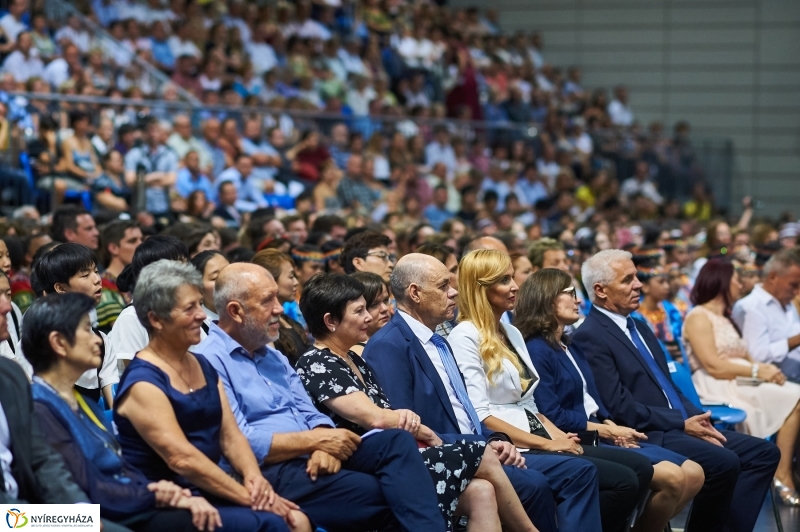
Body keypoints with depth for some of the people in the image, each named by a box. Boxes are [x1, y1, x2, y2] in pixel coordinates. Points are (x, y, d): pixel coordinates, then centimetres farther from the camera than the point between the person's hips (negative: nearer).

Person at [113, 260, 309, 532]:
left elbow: (230, 435, 10)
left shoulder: (203, 367, 14)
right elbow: (182, 459, -21)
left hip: (211, 491, 8)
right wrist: (249, 497, -21)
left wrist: (253, 477, -11)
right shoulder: (142, 382, -13)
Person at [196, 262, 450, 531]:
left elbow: (309, 414, 16)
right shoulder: (211, 361, -9)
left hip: (312, 460, 9)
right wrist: (316, 440, -12)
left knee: (396, 441, -13)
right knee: (378, 493, -24)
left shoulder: (273, 357, 21)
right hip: (268, 473, -8)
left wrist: (324, 444, -9)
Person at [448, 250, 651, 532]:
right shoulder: (465, 338, -9)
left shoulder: (512, 333, 18)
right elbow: (480, 415, -16)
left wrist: (560, 436, 1)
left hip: (538, 439, 9)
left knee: (641, 468, -6)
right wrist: (547, 444, -16)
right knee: (623, 482, -19)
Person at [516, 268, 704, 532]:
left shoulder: (570, 347, 19)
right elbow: (552, 416, -17)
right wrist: (609, 431, -12)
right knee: (672, 477, -23)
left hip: (602, 435, 9)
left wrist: (614, 428, -4)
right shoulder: (536, 350, -10)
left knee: (693, 474, -3)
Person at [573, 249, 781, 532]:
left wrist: (698, 419, 2)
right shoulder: (590, 337, -10)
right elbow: (619, 407, -17)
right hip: (647, 435, -9)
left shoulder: (640, 328, 20)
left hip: (678, 426, 10)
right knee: (724, 462, -28)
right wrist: (682, 424, -16)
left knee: (764, 453, 0)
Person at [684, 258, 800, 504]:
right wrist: (757, 370, -17)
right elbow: (713, 366, -14)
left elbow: (743, 357, 16)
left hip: (742, 382, 8)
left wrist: (765, 369, -5)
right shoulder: (699, 317, -3)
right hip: (718, 389, -8)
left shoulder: (725, 317, 25)